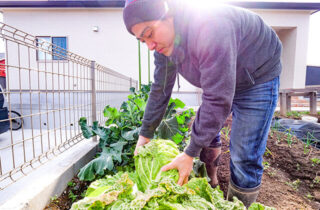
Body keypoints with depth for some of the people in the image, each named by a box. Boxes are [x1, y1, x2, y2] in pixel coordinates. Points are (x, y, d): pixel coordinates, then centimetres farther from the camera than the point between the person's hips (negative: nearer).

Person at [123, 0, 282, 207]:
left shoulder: (209, 28, -37)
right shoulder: (163, 43, -10)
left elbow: (218, 100, -35)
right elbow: (160, 89, -3)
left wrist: (190, 154, -27)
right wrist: (145, 134, 1)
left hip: (258, 77, -7)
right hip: (219, 80, 7)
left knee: (245, 158, -9)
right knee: (204, 128, 11)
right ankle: (210, 182, 34)